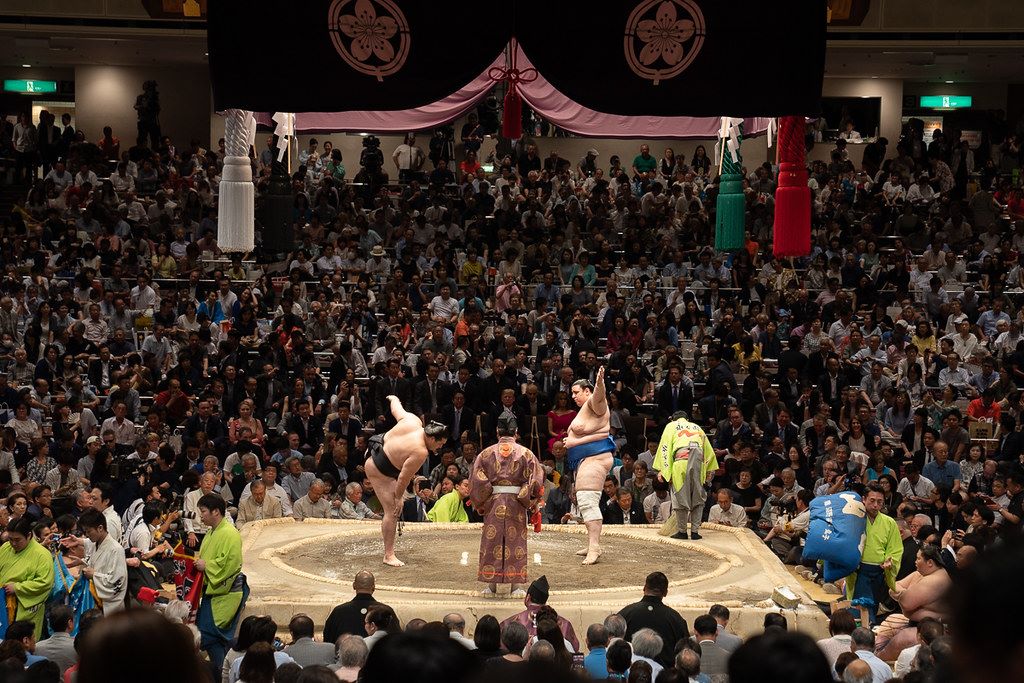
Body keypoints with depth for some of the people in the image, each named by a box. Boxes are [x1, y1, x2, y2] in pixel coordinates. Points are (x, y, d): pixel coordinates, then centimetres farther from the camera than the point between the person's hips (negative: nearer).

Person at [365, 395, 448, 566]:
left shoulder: (413, 421, -11)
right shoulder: (420, 452, -30)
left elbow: (396, 409, 8)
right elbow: (404, 478, -25)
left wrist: (394, 399, 31)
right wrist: (399, 497, -11)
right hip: (380, 472, -9)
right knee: (392, 511, -8)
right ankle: (389, 555, -6)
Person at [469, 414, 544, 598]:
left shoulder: (486, 453, 1)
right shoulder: (525, 453, -1)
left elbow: (477, 480, -3)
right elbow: (535, 480, -5)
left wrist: (480, 504, 7)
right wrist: (528, 502, 5)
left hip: (493, 504, 0)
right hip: (517, 505, 0)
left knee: (492, 541, 6)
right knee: (516, 541, 5)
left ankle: (491, 585, 7)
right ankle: (517, 586, 3)